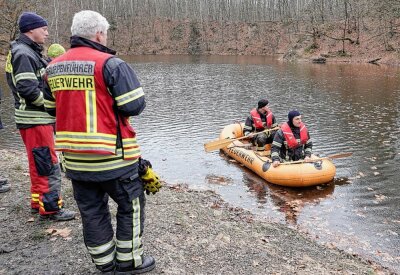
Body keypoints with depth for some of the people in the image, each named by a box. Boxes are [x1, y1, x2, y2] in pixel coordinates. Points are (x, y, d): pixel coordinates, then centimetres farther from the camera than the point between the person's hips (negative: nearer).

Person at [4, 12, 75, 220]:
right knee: (48, 165, -5)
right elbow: (28, 88, -23)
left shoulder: (30, 52, 17)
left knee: (38, 164, 18)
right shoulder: (24, 54, -14)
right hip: (35, 120, -10)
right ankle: (50, 208, 3)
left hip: (38, 118, 10)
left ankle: (38, 202, 30)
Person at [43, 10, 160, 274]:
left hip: (75, 158, 7)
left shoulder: (53, 68, 7)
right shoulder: (110, 64, -14)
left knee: (91, 210, 17)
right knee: (131, 205, 12)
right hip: (113, 155, -6)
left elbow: (52, 108, 16)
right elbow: (135, 106, -17)